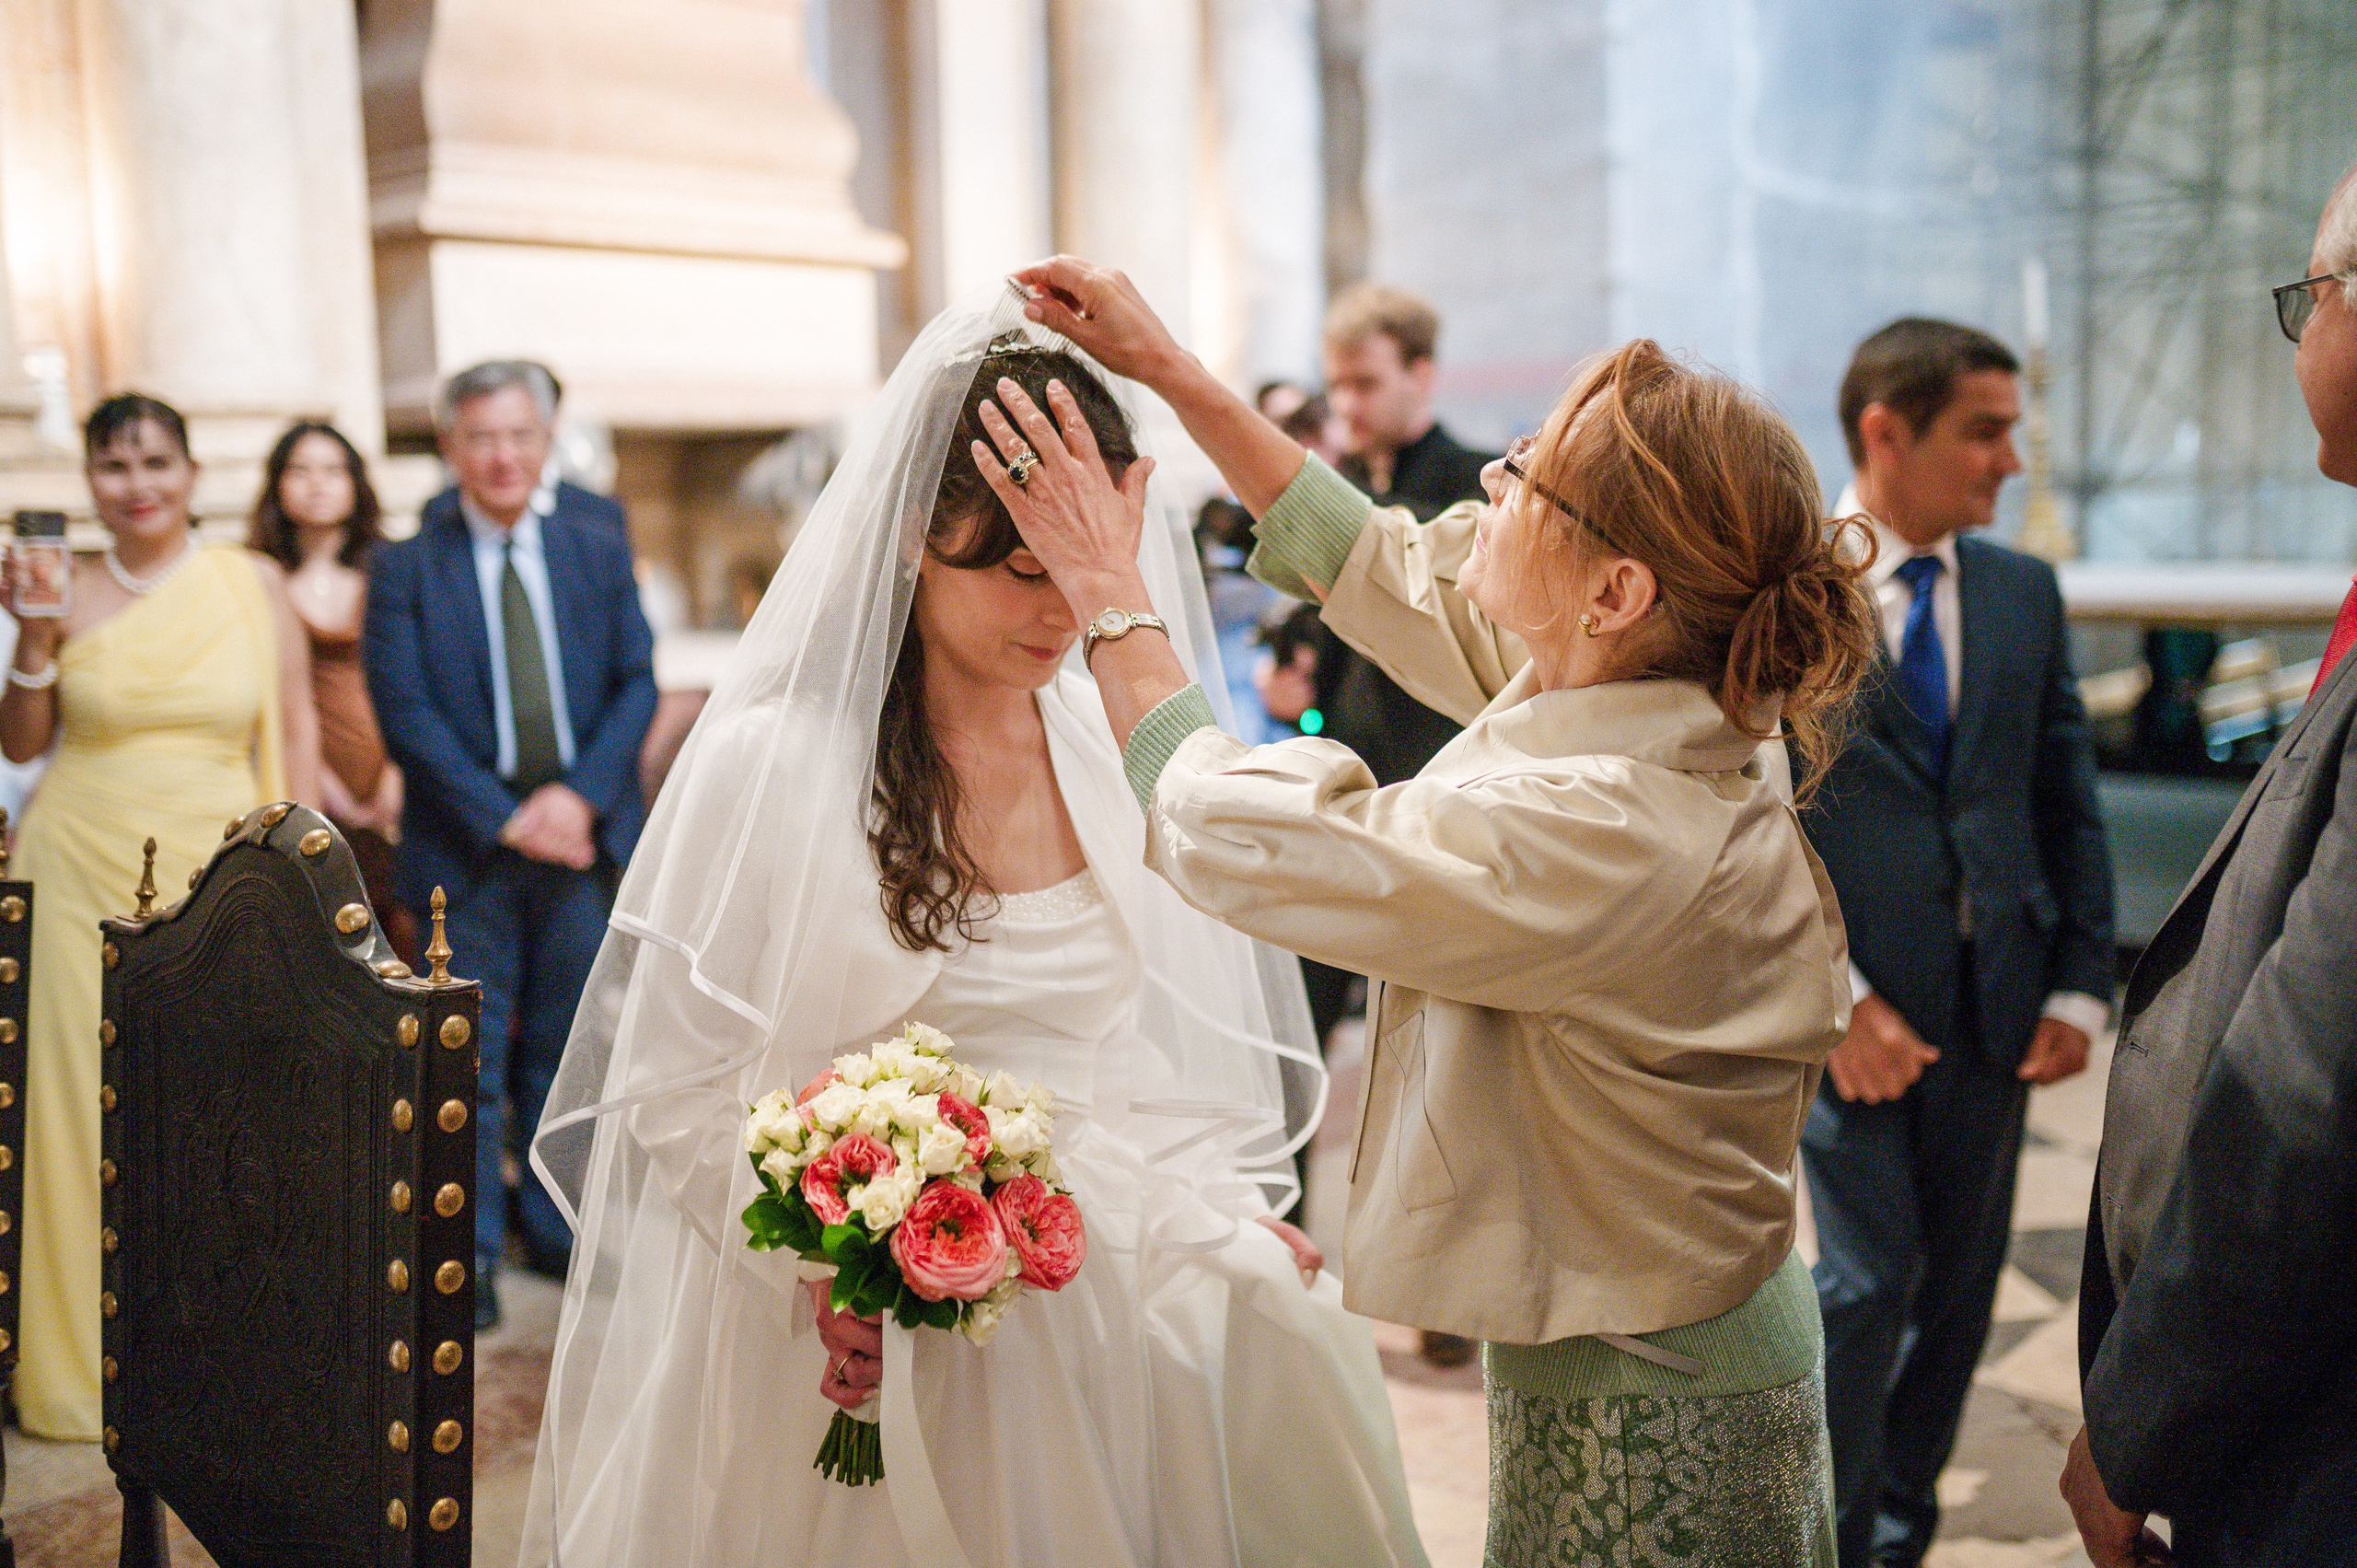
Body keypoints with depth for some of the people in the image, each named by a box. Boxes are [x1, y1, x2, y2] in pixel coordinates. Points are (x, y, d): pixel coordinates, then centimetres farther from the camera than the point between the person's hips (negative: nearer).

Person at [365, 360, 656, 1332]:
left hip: (580, 832, 3)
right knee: (468, 1056, 3)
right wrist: (504, 816, -15)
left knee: (566, 1044, 11)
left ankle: (556, 1228, 25)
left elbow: (636, 682, 5)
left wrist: (581, 794, -10)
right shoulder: (405, 569, 0)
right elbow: (405, 713, -7)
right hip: (467, 847, -2)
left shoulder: (597, 550, 8)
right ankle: (470, 1249, 14)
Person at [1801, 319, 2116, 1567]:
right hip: (1849, 1003, -4)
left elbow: (2069, 806, 11)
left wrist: (2080, 985, 3)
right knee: (1870, 1280, -4)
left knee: (1961, 1284, 12)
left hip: (1996, 1005, 5)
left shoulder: (2025, 592, 8)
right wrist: (1832, 997, -14)